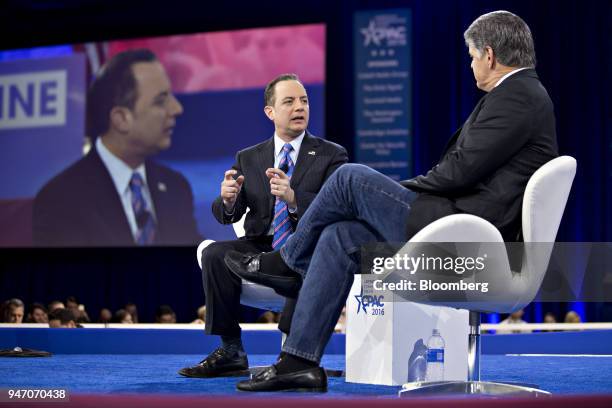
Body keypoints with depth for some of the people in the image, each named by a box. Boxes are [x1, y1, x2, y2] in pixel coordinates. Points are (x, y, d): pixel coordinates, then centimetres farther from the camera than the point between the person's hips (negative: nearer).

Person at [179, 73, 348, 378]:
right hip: (260, 248, 3)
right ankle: (231, 352, -18)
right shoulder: (248, 158, 14)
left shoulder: (331, 156, 4)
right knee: (215, 254, -25)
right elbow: (227, 215, 6)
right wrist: (227, 198, -20)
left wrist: (293, 197, -29)